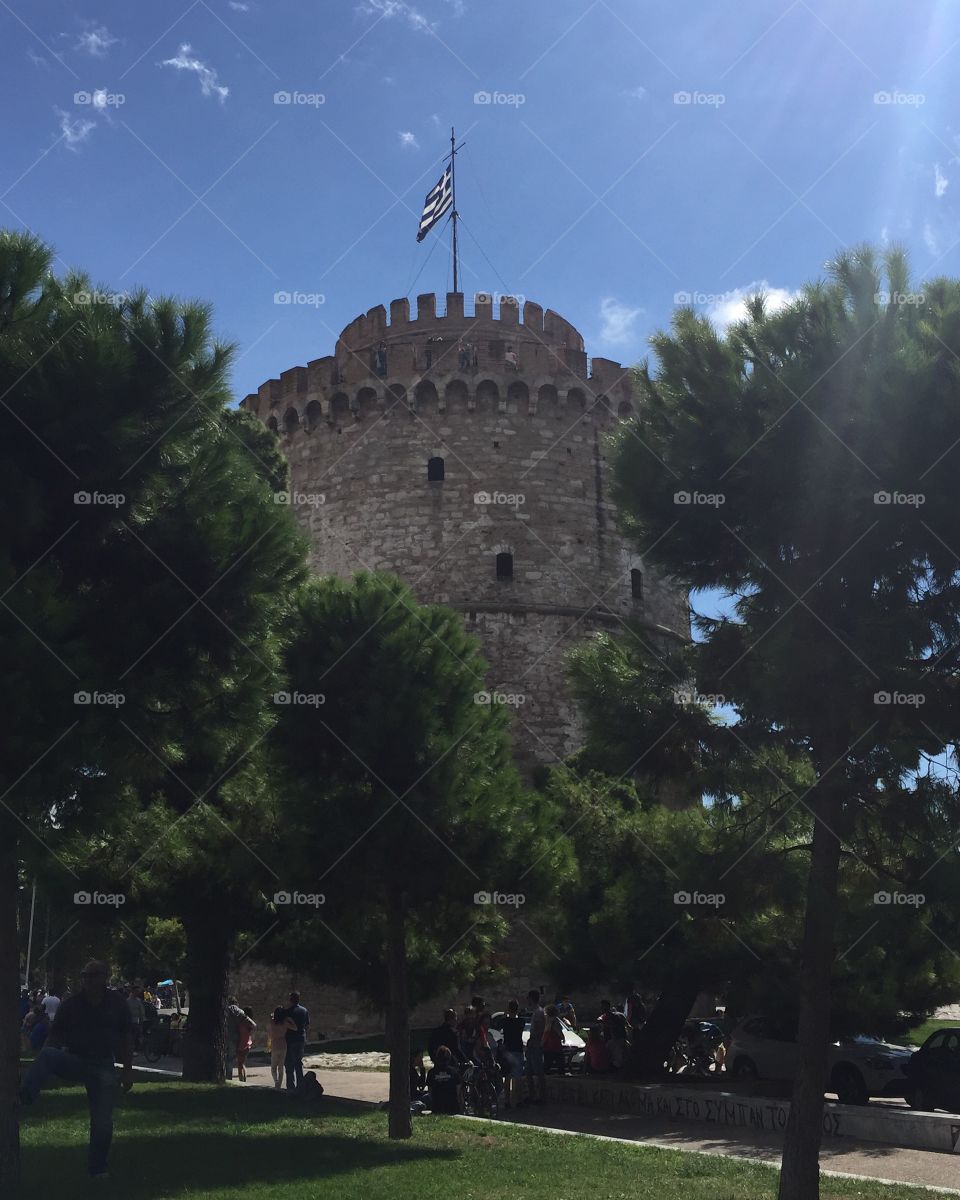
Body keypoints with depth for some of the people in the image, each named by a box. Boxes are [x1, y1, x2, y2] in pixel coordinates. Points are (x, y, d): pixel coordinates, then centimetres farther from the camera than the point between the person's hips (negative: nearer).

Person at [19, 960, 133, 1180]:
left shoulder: (116, 1003, 0)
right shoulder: (70, 1005, -3)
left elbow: (127, 1038, 5)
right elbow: (54, 1037, 1)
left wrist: (127, 1070, 2)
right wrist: (47, 1064, -7)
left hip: (104, 1066, 1)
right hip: (75, 1061, 0)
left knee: (103, 1123, -2)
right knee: (47, 1054, -33)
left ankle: (98, 1169, 16)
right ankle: (25, 1097, -46)